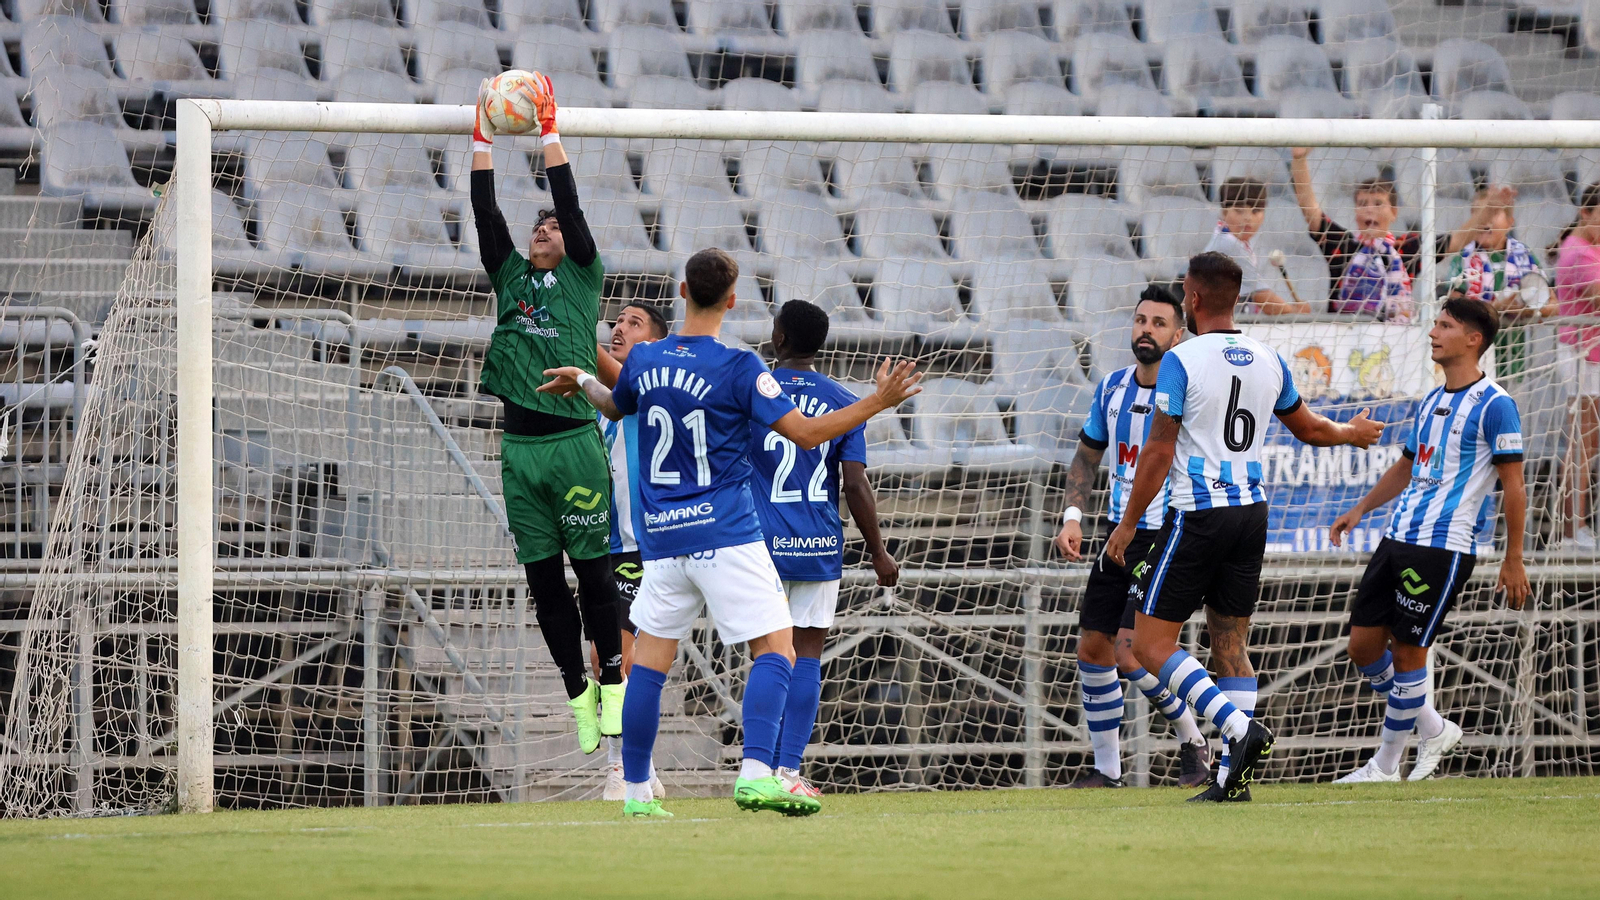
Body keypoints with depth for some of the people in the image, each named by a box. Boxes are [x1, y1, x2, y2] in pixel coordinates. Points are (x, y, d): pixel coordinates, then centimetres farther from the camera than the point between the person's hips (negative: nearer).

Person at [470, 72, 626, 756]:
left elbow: (571, 207, 0)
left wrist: (549, 134, 1)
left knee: (592, 568, -1)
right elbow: (486, 215, 11)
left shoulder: (583, 276, 7)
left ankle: (612, 680, 7)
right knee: (544, 577, 5)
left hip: (573, 439, -4)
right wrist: (483, 142, 8)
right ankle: (576, 690, 12)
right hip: (520, 446, 4)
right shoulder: (511, 276, 16)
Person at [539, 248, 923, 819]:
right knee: (776, 649, -5)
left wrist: (581, 382, 49)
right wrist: (879, 402, -5)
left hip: (662, 539, 5)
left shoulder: (644, 361, 5)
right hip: (726, 536, -5)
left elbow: (616, 407, 27)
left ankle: (636, 793, 13)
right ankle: (756, 774, -22)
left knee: (649, 661, 12)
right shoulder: (739, 368, -10)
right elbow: (806, 433, -12)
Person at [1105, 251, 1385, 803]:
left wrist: (1128, 524, -5)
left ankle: (1240, 726, -18)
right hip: (1251, 510, 7)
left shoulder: (1181, 361, -11)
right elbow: (1308, 428, 22)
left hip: (1198, 514, -7)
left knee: (1152, 643, -3)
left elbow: (1159, 452, -12)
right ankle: (1234, 776, 5)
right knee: (1230, 643, 11)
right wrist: (1352, 433, 44)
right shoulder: (1268, 361, 8)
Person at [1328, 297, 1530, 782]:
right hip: (1399, 539, 8)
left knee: (1406, 651, -5)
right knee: (1363, 645, 6)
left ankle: (1386, 764, 7)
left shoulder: (1494, 405, -8)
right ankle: (1433, 730, 23)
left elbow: (1513, 485, -9)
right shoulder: (1430, 402, 17)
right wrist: (1360, 510, 21)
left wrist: (1513, 560, -11)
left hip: (1445, 547, -8)